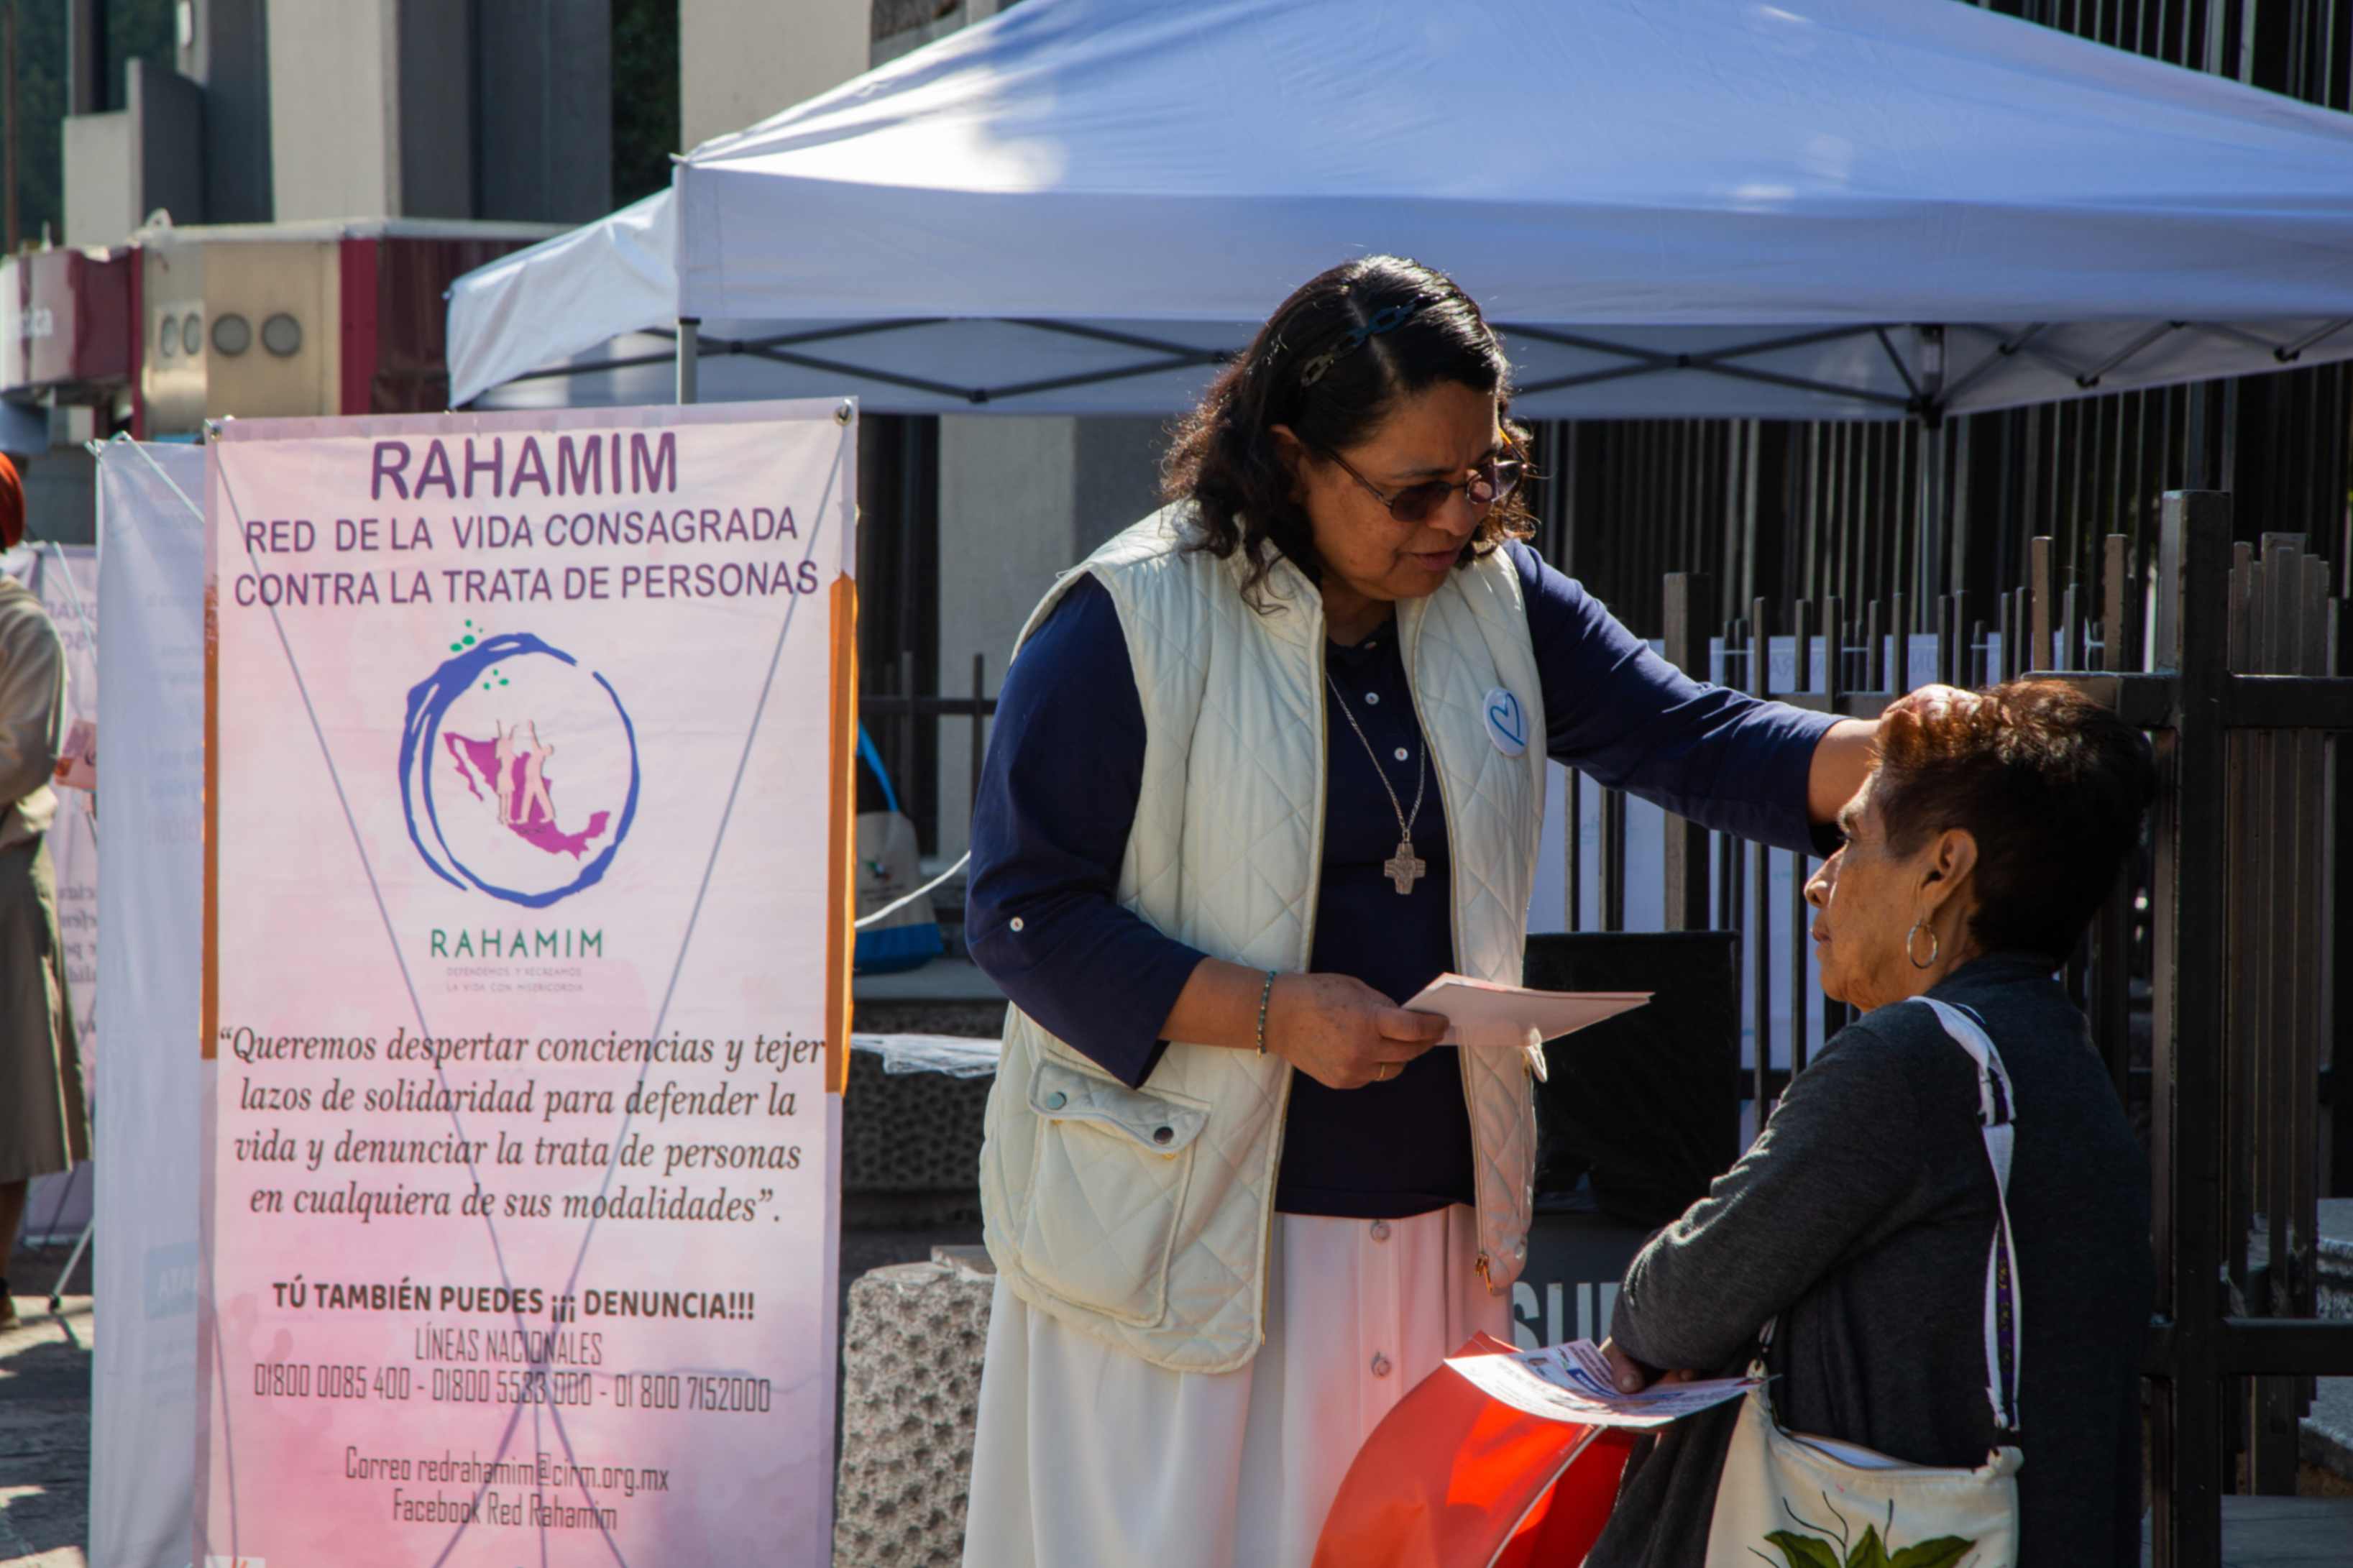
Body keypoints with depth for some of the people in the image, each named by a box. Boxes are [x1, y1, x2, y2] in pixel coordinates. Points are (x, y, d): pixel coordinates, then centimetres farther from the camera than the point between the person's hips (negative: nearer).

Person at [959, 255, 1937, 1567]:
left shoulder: (1495, 598, 6)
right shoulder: (1129, 626, -12)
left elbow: (1693, 738, 1)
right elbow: (1022, 915, -12)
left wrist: (1907, 759, -16)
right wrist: (1276, 1014, -20)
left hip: (1432, 1215, 6)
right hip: (1193, 1228, -5)